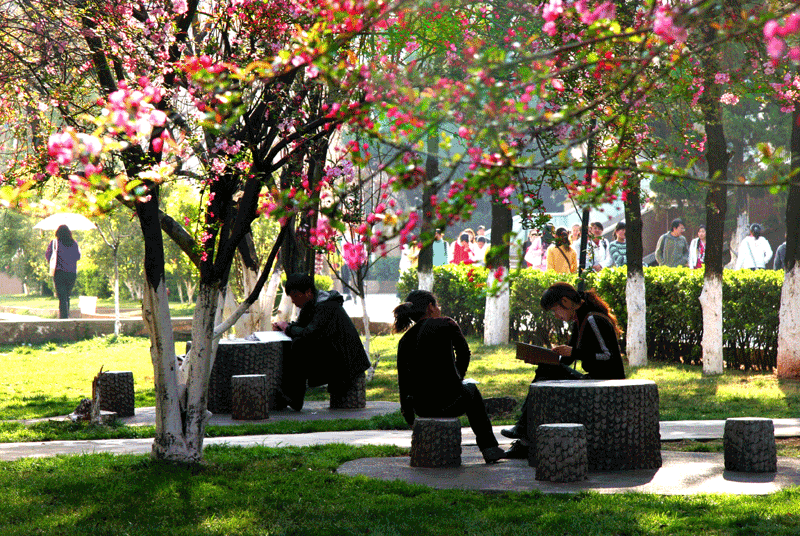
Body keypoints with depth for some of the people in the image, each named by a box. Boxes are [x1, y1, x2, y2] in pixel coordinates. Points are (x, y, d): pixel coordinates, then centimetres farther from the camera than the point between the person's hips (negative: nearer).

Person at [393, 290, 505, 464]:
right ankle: (489, 448, 38)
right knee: (471, 388, 34)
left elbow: (404, 383, 13)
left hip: (422, 408, 4)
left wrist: (409, 418, 27)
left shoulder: (405, 341, 6)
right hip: (450, 402, -4)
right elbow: (464, 354, 11)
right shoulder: (446, 325, -4)